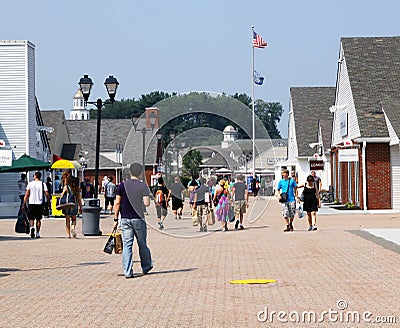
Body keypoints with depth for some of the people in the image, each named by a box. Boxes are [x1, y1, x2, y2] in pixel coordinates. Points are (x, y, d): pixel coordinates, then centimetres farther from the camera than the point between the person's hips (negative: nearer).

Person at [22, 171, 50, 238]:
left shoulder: (30, 184, 0)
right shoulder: (43, 184, 1)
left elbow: (27, 195, -1)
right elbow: (47, 194, -5)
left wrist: (24, 204, 3)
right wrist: (48, 202, 7)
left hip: (31, 203, -1)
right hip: (40, 203, 1)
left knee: (31, 218, 5)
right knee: (38, 219, 11)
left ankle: (32, 227, -23)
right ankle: (37, 233, 9)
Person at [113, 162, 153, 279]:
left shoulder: (122, 185, 0)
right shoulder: (143, 186, -5)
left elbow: (117, 203, -2)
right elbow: (147, 203, -13)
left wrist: (115, 219, 4)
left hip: (125, 219, 1)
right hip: (138, 219, -1)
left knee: (127, 245, 1)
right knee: (142, 244, 14)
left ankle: (128, 272, -4)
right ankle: (146, 267, 29)